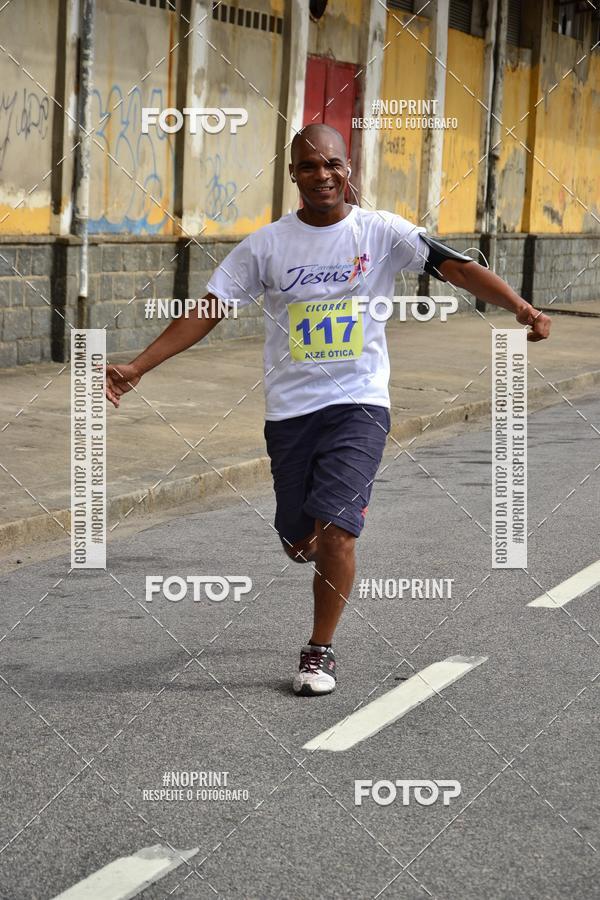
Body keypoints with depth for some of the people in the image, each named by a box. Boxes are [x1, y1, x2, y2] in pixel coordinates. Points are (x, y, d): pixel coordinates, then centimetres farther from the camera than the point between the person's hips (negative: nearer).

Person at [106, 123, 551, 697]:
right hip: (289, 408, 2)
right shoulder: (266, 245, 1)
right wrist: (137, 367, -8)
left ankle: (320, 651, 3)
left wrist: (519, 308, -29)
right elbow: (207, 310, 1)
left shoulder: (380, 233, -3)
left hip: (359, 403, -2)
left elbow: (455, 267, -13)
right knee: (298, 543, 8)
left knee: (334, 531, -15)